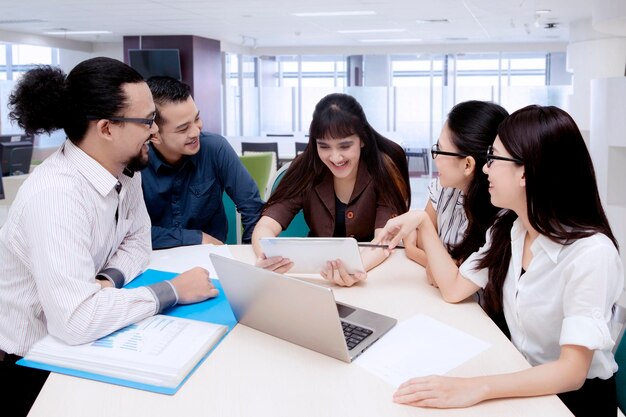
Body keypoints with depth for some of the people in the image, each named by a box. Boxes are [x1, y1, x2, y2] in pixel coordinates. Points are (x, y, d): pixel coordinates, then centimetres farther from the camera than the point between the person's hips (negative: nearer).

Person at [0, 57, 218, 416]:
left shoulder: (125, 169, -6)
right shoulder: (54, 196, -32)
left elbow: (138, 240, 5)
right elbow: (76, 319, -39)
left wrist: (108, 280, -16)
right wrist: (172, 291, -27)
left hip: (73, 339, 7)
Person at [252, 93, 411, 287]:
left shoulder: (385, 166, -16)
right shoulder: (306, 167, -12)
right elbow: (265, 226, -16)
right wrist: (266, 258, -40)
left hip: (376, 270, -1)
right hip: (318, 271, 1)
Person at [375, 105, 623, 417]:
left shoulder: (590, 253, -25)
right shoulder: (508, 229, -2)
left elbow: (571, 371, -30)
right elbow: (454, 289, 4)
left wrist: (478, 388, -43)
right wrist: (422, 221, -2)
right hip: (521, 383, 6)